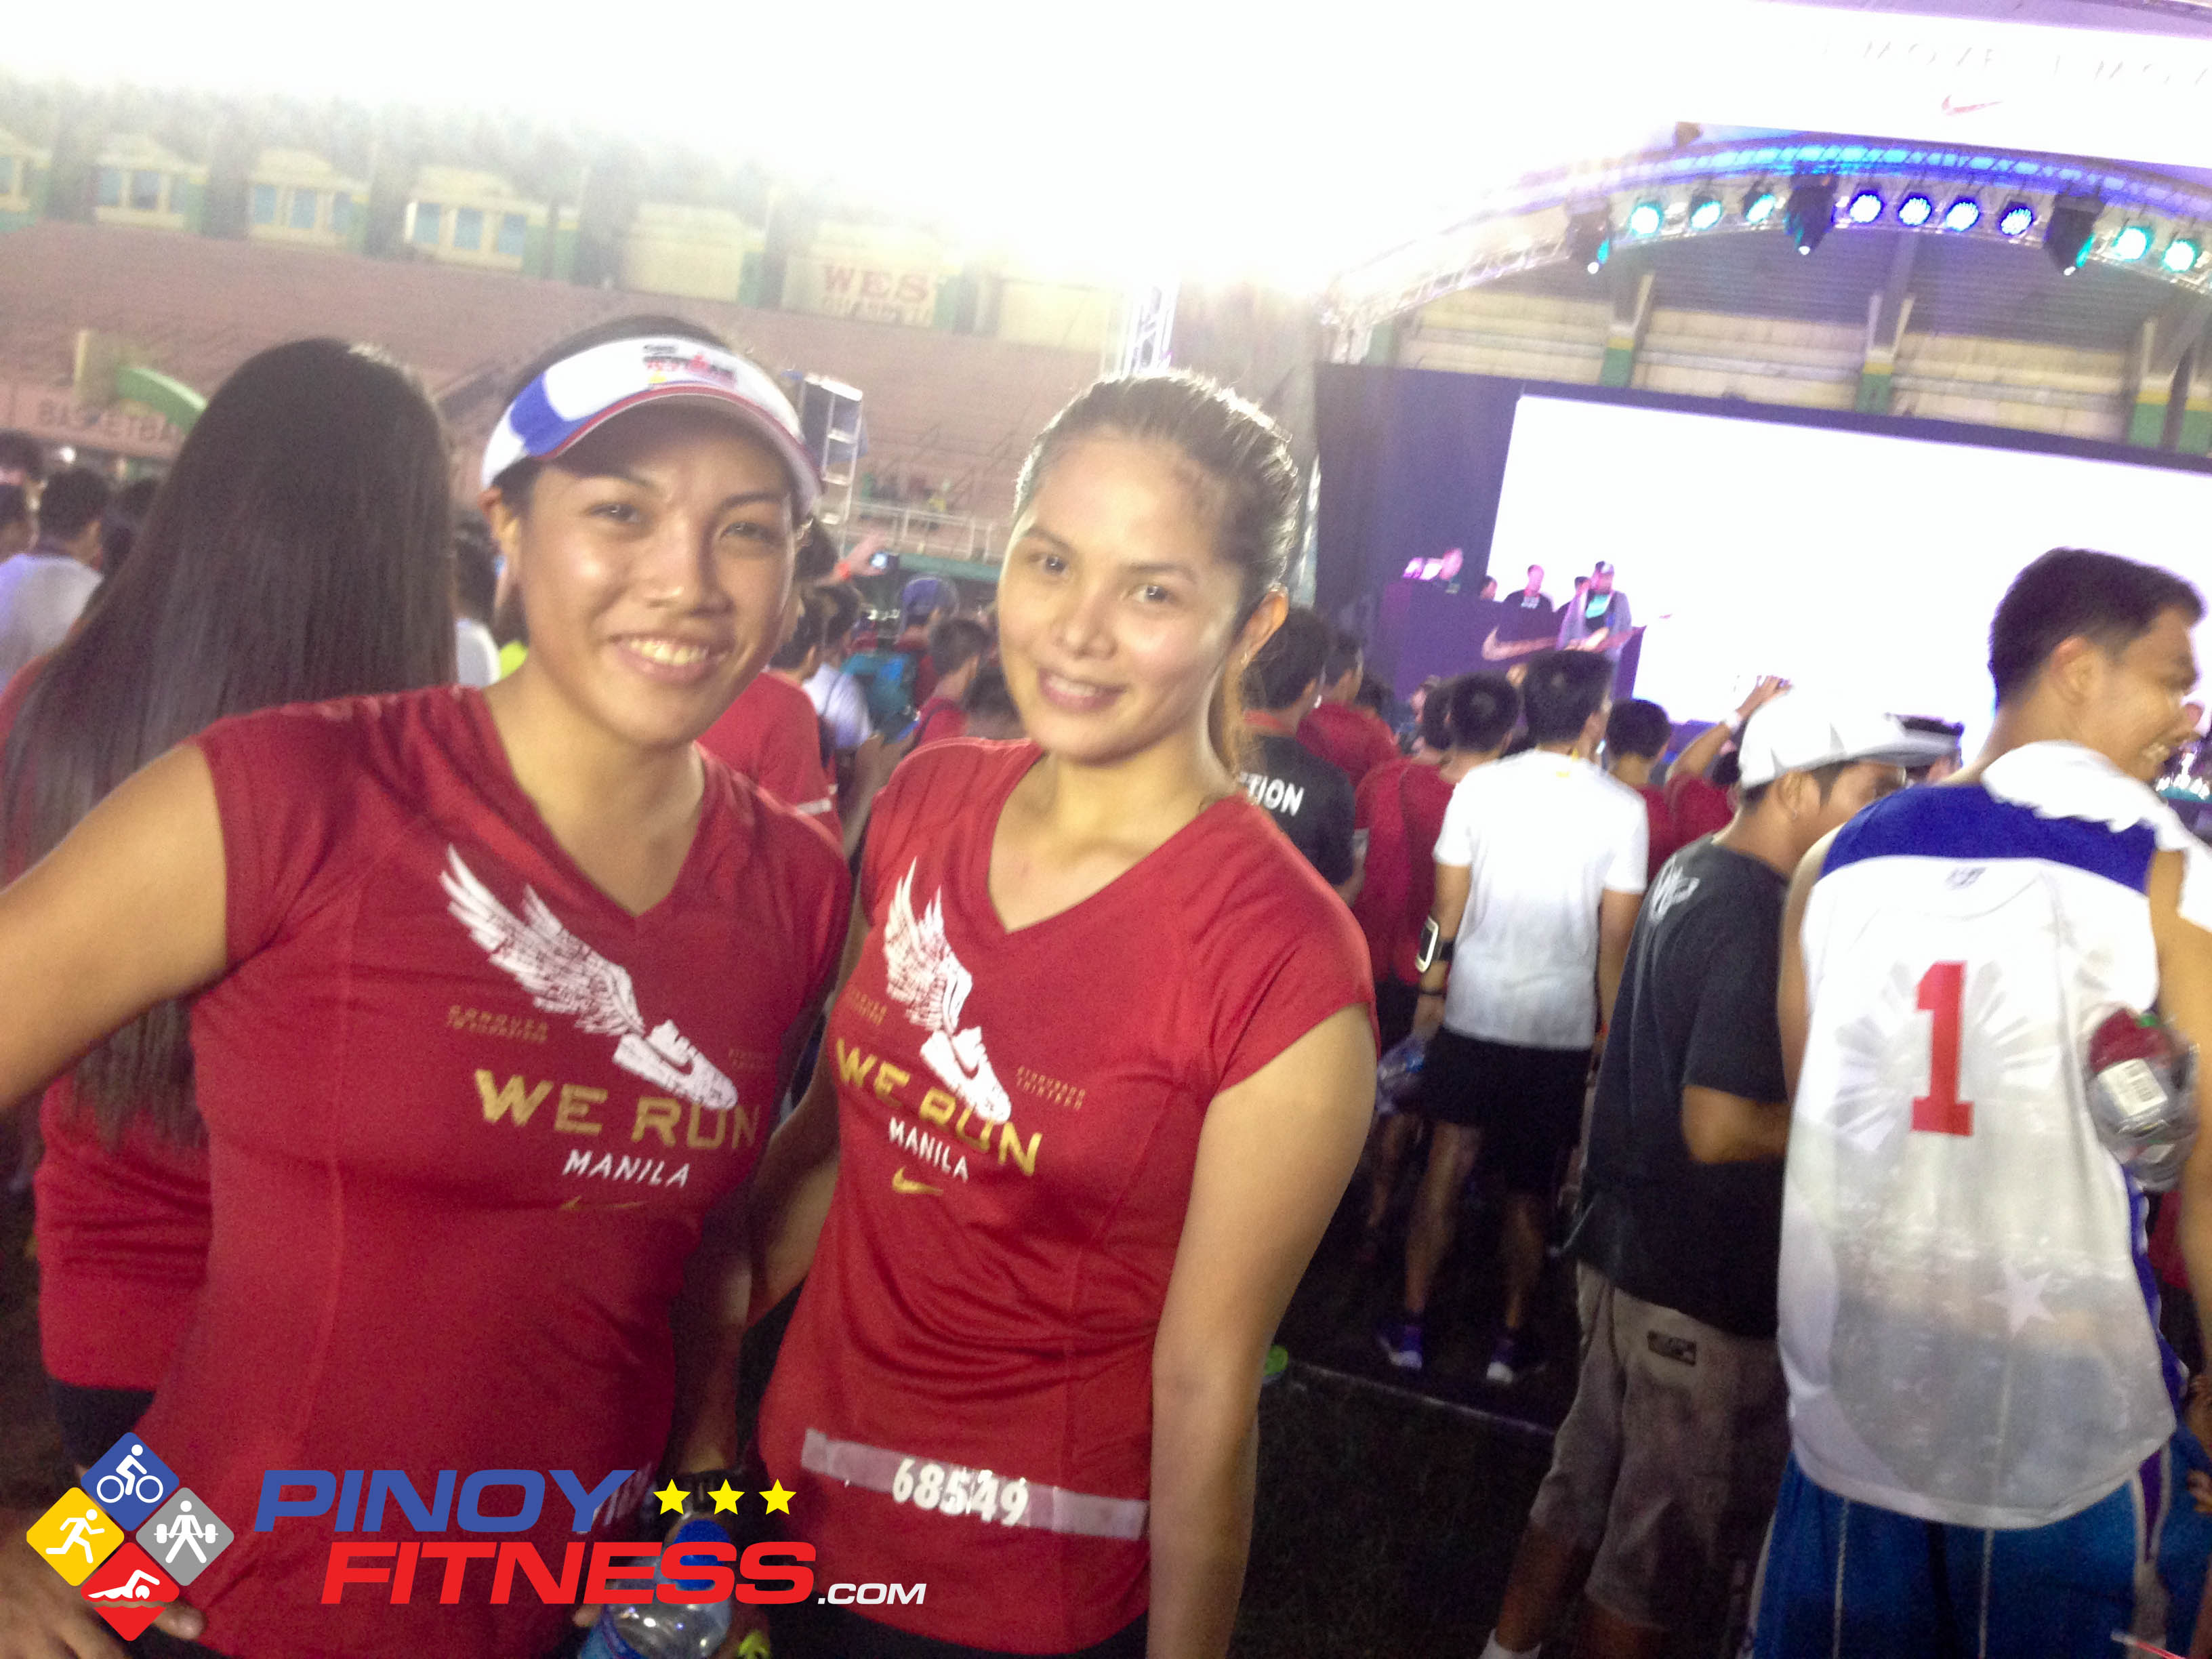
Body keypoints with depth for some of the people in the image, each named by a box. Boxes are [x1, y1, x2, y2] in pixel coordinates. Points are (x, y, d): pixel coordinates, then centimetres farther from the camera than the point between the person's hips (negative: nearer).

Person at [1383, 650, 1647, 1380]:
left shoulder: (1479, 786, -4)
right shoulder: (1621, 807, -8)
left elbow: (1449, 904, 1)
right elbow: (1615, 937, -6)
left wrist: (1433, 985, 13)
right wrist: (1611, 1026, 4)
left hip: (1473, 1010, 1)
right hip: (1561, 1023, -1)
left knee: (1449, 1158, 12)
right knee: (1531, 1189, 13)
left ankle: (1411, 1322, 17)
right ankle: (1513, 1339, 23)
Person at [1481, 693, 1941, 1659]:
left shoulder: (1692, 872, 6)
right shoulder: (1759, 923, -24)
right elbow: (1719, 1130, -29)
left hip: (1626, 1244, 9)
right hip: (1705, 1286, -9)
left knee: (1587, 1479, 23)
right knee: (1673, 1535, 9)